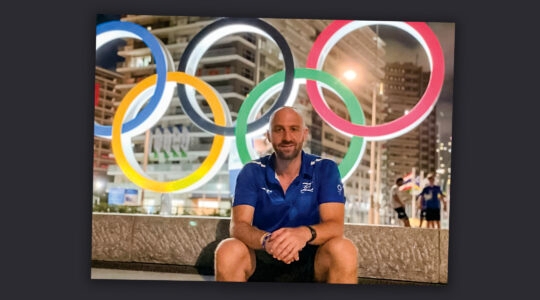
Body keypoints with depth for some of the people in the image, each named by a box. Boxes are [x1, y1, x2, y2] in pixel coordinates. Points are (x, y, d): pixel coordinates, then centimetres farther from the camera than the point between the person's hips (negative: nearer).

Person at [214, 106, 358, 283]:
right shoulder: (251, 172, -2)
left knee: (343, 250, -31)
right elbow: (238, 226, -13)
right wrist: (266, 240, -38)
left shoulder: (325, 170, -3)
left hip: (310, 259, 0)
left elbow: (335, 225, -14)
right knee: (228, 251, -31)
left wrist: (305, 233, -39)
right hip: (263, 259, 0)